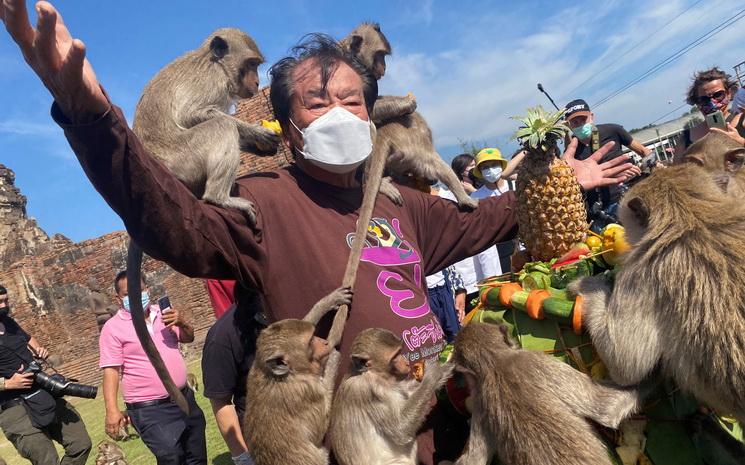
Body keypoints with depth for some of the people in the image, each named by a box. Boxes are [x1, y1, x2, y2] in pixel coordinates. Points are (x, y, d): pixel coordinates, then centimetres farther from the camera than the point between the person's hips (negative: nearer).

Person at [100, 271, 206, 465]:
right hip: (150, 410, -6)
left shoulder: (161, 313, 6)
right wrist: (112, 410, -22)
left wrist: (182, 323, -13)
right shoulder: (113, 328, -9)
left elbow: (188, 338, 9)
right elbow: (110, 370, -13)